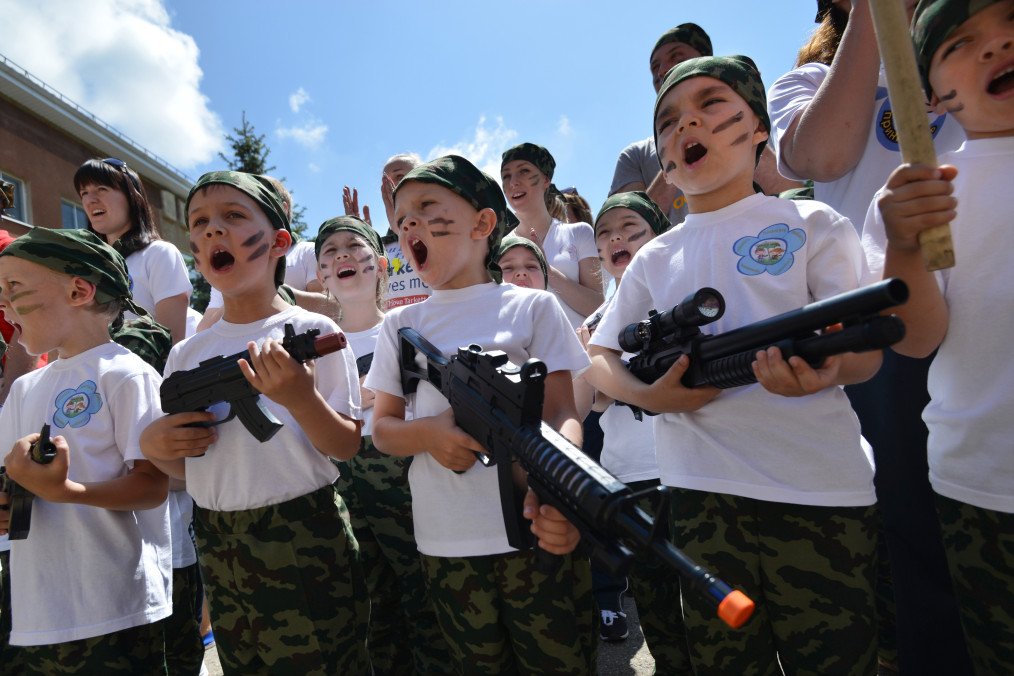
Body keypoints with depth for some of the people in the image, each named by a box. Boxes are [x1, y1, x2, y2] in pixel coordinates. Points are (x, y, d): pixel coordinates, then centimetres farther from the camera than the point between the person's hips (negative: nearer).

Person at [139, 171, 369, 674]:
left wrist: (300, 398, -26)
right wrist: (152, 444, -8)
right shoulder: (186, 353, 4)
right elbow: (184, 468, 13)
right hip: (216, 545, 5)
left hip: (303, 540, -5)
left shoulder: (311, 331, -10)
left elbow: (348, 449, -10)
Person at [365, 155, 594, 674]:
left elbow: (561, 413, -6)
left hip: (535, 537, -3)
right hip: (444, 546, 3)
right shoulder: (400, 325, 8)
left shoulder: (532, 307, -1)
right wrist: (429, 433, -14)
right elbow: (382, 428, 10)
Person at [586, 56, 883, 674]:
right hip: (701, 490, 3)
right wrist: (650, 394, -11)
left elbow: (868, 349, -3)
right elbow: (599, 357, 10)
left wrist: (825, 368, -27)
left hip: (819, 489, -2)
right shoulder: (655, 259, 10)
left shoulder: (812, 224, 3)